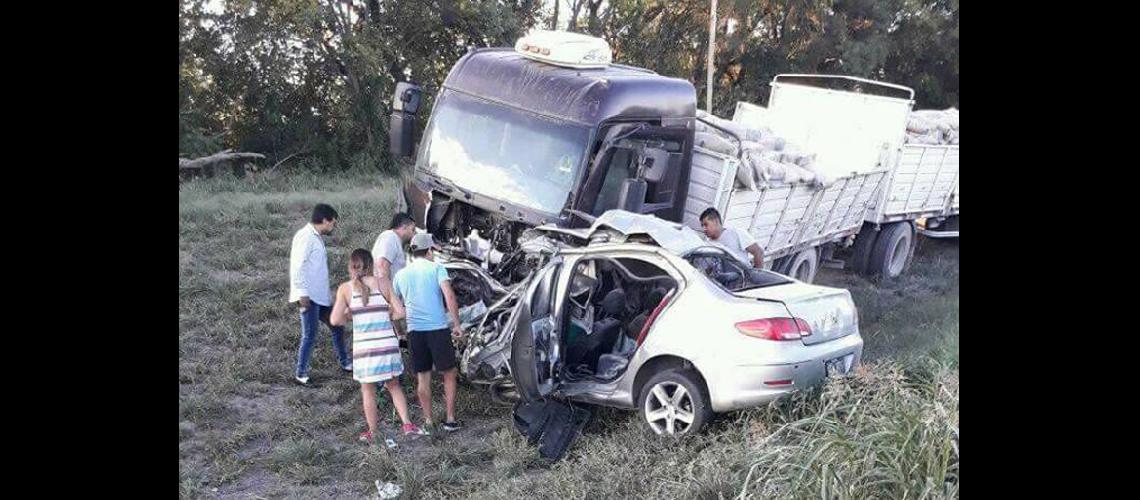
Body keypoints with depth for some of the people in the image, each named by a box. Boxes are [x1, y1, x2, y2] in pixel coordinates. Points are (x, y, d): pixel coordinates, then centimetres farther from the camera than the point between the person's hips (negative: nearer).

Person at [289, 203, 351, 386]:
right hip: (309, 297, -10)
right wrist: (302, 293, -23)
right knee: (310, 335, -5)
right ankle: (300, 373, 6)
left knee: (337, 327, 17)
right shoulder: (305, 236, -13)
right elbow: (298, 266, -20)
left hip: (321, 296, 10)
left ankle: (345, 362, 31)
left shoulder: (316, 238, 17)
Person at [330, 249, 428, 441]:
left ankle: (373, 433, 23)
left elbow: (336, 320, -7)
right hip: (388, 345, 1)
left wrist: (350, 315, 12)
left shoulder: (345, 288, -1)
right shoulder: (382, 284, 0)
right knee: (394, 386, 19)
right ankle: (407, 424, 9)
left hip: (364, 347, -1)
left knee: (368, 391, 14)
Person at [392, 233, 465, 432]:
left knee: (423, 378, 12)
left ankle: (428, 421, 14)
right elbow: (449, 296, -15)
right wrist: (456, 325, -9)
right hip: (438, 328, -3)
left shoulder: (401, 275, 11)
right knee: (449, 373, 9)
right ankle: (450, 419, 9)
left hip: (414, 331, 3)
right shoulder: (436, 269, -2)